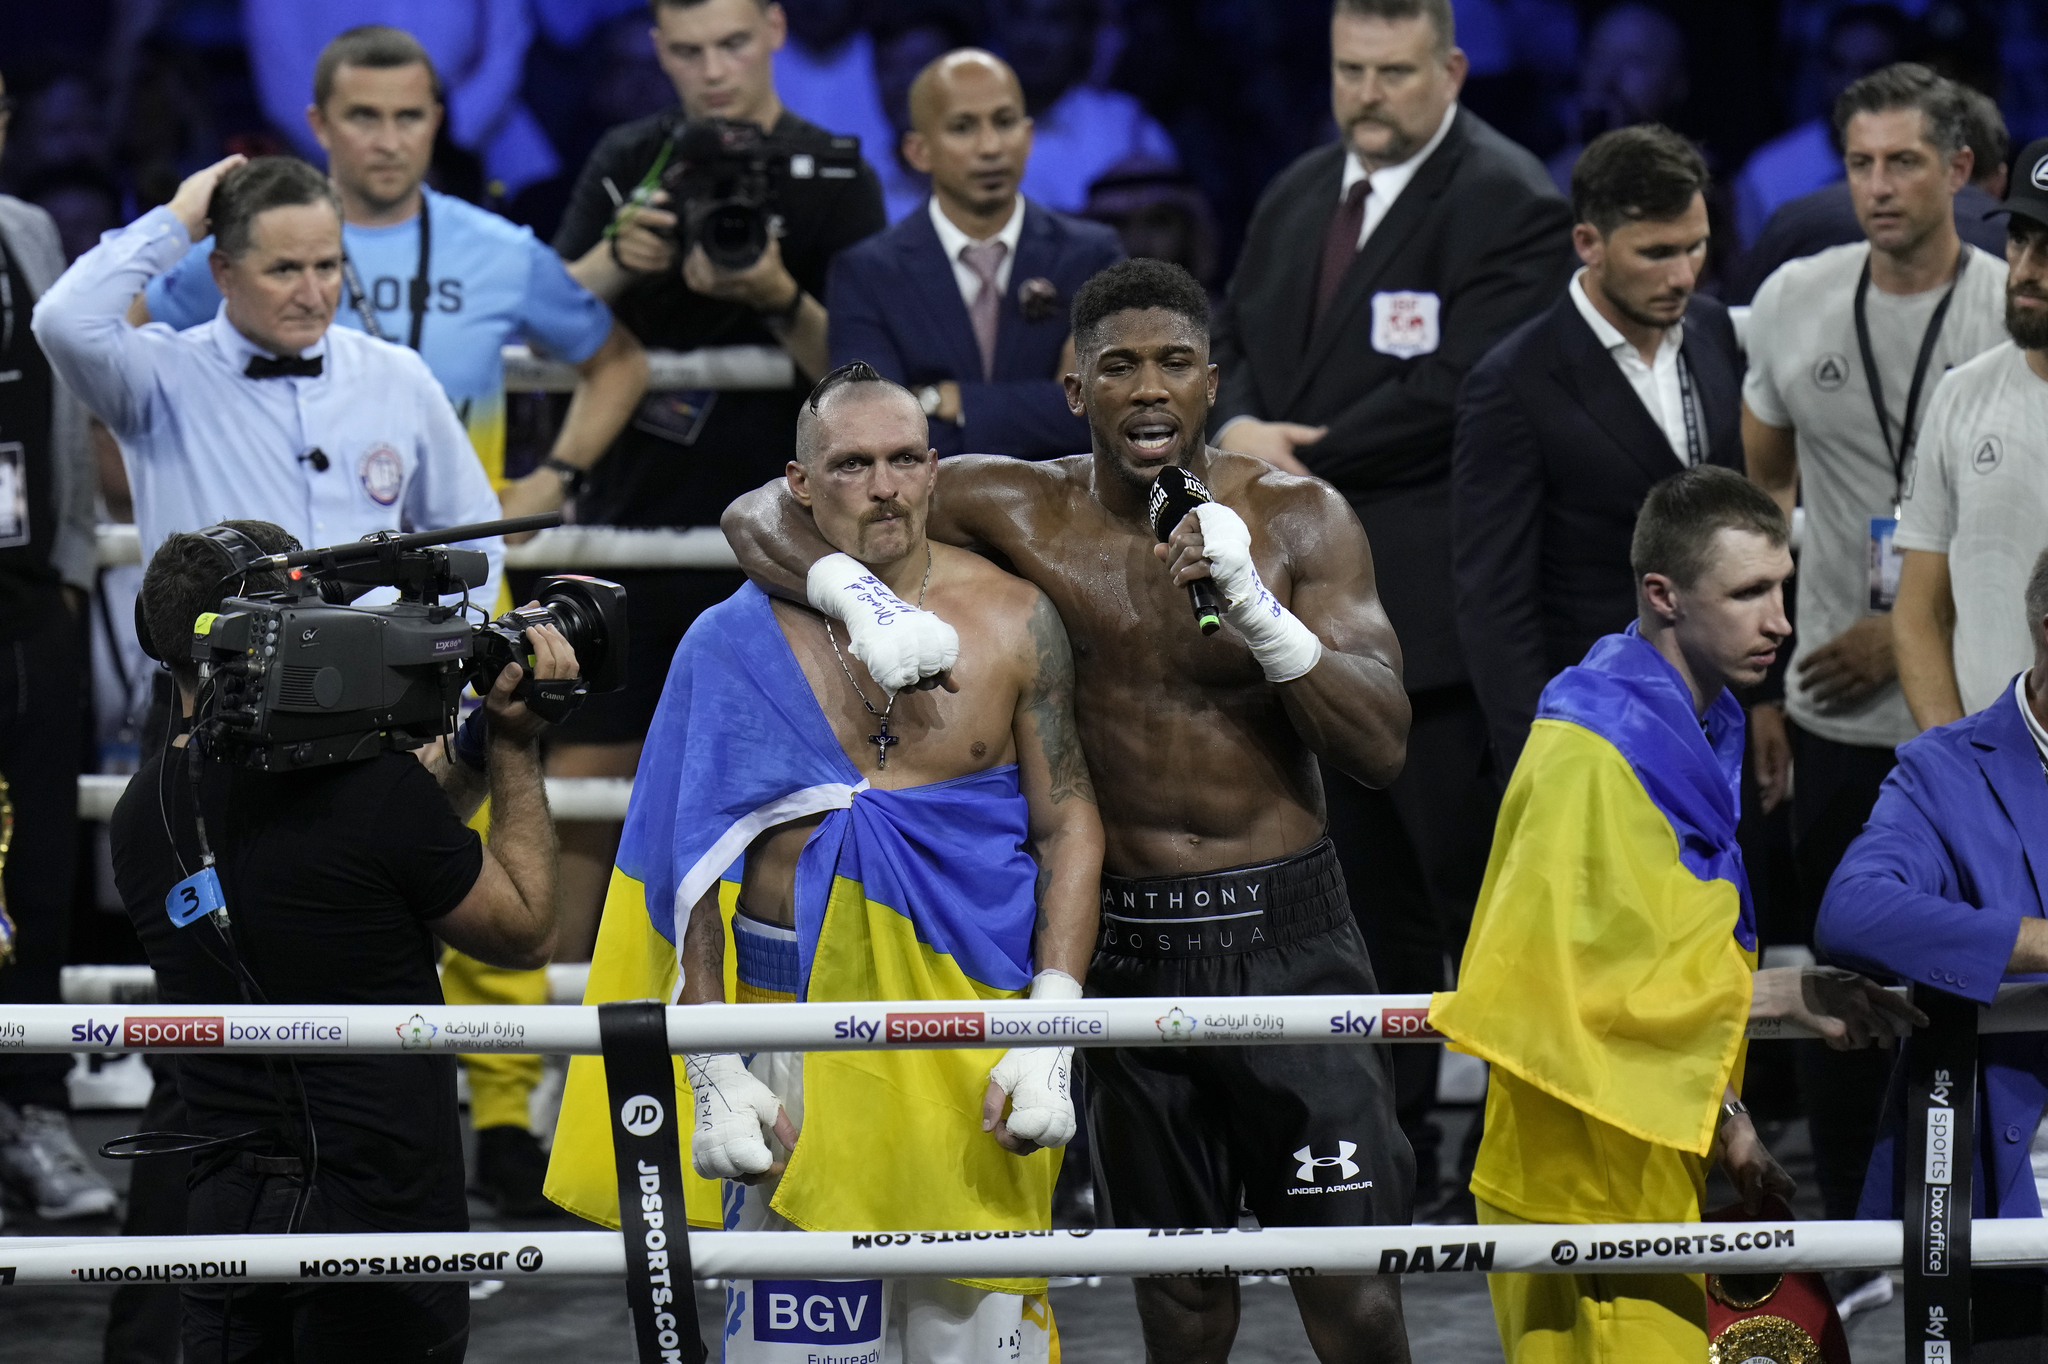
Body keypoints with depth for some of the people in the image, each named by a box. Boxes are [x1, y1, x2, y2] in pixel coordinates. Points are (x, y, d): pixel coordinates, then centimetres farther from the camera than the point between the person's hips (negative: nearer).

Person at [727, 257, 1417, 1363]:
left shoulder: (1301, 519, -2)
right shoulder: (1018, 511, -2)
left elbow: (1380, 749, -8)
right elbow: (762, 516, -1)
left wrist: (1254, 602, -21)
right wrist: (867, 604, -21)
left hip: (1286, 932, -1)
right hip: (1128, 941, 1)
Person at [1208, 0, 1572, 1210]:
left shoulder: (1509, 205, -10)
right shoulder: (1299, 198, 16)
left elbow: (1454, 391, -18)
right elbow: (1236, 342, 18)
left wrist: (1302, 461, -13)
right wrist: (1239, 428, -5)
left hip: (1435, 602, -8)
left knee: (1473, 880, -6)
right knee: (1368, 891, 14)